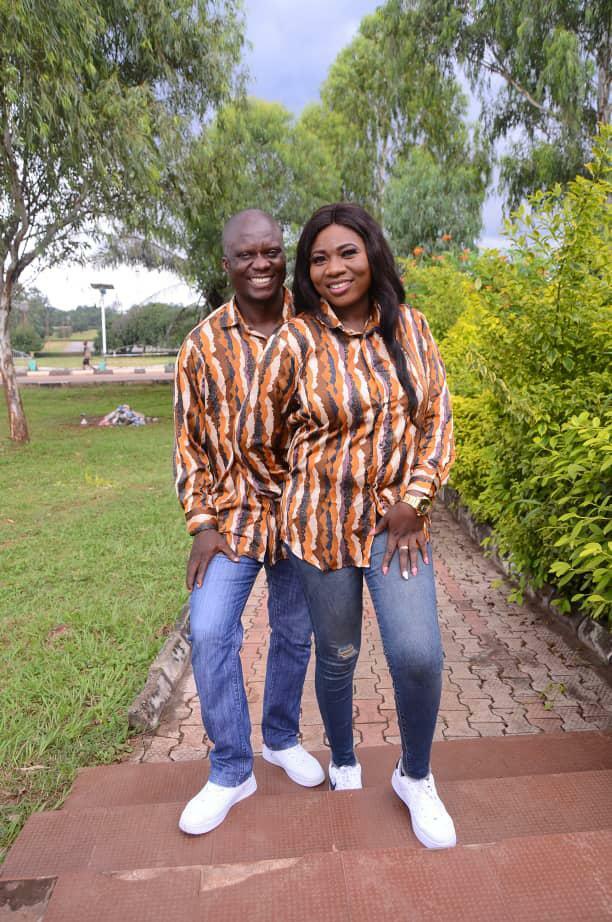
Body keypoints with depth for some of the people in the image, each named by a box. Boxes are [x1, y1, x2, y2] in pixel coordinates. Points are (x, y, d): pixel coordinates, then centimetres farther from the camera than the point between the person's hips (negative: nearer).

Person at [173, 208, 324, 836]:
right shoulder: (203, 344, -1)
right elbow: (189, 441, 2)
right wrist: (201, 525, -5)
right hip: (232, 516, 0)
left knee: (294, 635, 14)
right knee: (210, 634, -6)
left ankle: (281, 738, 40)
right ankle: (231, 772, 16)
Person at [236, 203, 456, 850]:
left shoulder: (410, 328, 1)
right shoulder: (295, 342, -10)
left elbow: (437, 419, 4)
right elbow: (256, 439, -1)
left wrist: (415, 499, -7)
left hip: (397, 522, 2)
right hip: (322, 524, -2)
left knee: (419, 656, -7)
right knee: (337, 656, 13)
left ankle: (415, 777, 25)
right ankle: (343, 766, 44)